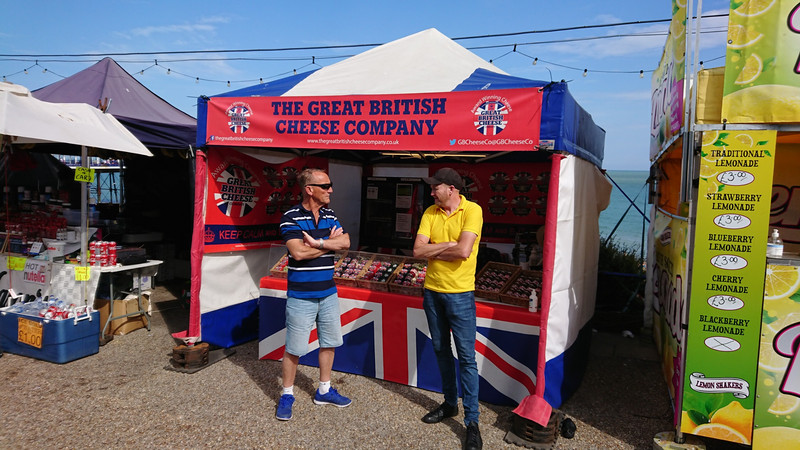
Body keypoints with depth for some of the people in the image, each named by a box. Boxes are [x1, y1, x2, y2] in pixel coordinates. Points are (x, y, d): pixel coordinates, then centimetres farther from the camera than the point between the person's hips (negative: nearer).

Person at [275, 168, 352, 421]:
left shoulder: (330, 216, 7)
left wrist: (317, 242, -22)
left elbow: (345, 242, -8)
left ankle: (324, 391, 32)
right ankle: (287, 395, 22)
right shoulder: (291, 218, -12)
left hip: (328, 293, 6)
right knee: (294, 349, 3)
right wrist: (330, 242, -11)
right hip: (301, 296, -6)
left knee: (329, 342, 16)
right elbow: (298, 252, -23)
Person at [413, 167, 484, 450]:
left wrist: (433, 249, -10)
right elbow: (418, 250, -6)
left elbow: (464, 251, -24)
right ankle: (450, 404, 34)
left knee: (466, 357, -1)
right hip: (432, 291, 6)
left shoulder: (472, 210, -13)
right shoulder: (430, 213, 3)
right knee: (441, 351, 17)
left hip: (460, 294, -6)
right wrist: (450, 244, -15)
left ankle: (472, 421, 8)